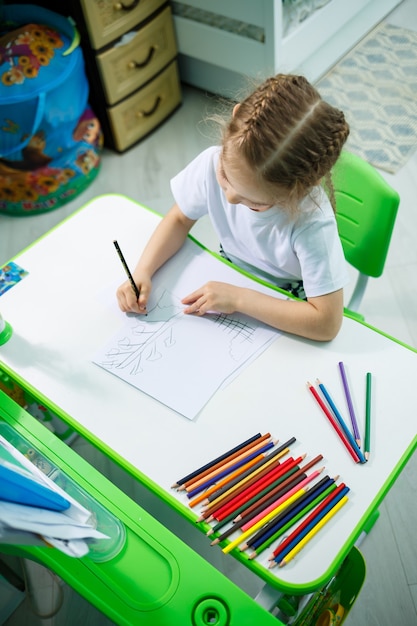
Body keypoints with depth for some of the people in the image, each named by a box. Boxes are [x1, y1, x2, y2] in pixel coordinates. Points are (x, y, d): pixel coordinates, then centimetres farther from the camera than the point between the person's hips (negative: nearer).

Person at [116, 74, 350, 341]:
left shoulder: (312, 222, -35)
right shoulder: (214, 163, -23)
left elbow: (327, 322, -33)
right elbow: (180, 218, -4)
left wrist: (239, 298, -32)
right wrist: (142, 272, -19)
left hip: (284, 309, -3)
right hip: (229, 279, 4)